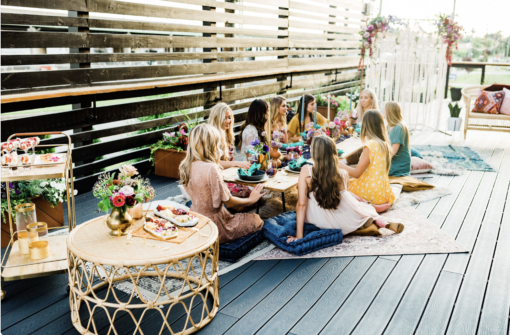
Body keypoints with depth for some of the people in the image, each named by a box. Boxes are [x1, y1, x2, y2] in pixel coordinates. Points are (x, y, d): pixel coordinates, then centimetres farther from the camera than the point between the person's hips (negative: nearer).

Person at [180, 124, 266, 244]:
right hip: (213, 227, -8)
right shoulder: (211, 169, -27)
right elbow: (229, 202, -18)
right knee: (256, 220, 12)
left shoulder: (187, 166, -3)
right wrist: (251, 199, -2)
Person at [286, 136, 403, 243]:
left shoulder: (306, 172, -21)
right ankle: (384, 223, 9)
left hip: (320, 224, 1)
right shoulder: (343, 175, -16)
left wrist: (299, 236, -14)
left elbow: (301, 204, -19)